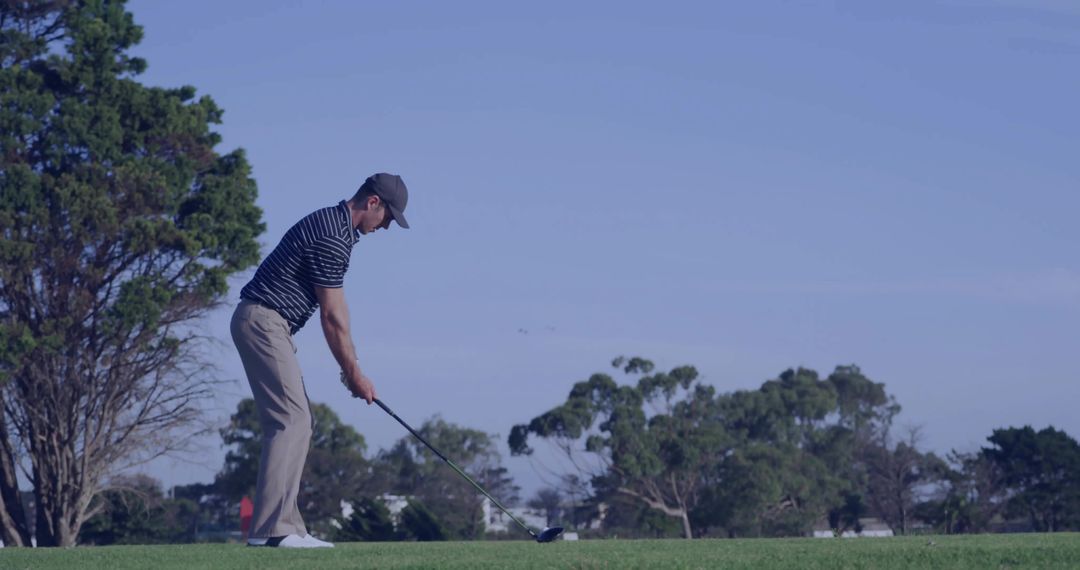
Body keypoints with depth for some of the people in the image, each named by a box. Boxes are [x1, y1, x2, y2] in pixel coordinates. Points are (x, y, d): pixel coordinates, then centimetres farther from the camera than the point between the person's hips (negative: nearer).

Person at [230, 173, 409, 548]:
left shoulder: (335, 228, 15)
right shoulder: (330, 237, -17)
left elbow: (336, 308, 17)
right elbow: (331, 316, -15)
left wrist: (350, 365, 12)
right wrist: (354, 372, -7)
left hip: (268, 325, 11)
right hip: (263, 322, -11)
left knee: (295, 423, 8)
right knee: (290, 421, -14)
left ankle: (284, 526, 6)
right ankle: (270, 528, -18)